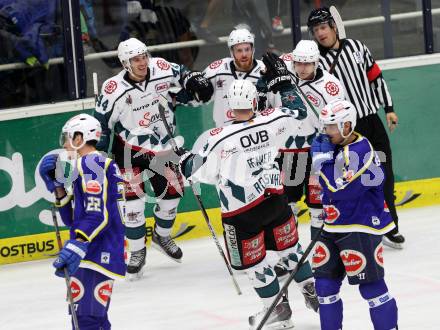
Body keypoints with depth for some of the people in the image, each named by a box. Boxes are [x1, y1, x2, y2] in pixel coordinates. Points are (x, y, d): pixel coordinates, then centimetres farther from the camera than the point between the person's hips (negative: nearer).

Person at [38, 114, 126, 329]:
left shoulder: (89, 163, -9)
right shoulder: (94, 164, 23)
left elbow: (98, 215, -20)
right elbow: (72, 219, 22)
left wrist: (77, 246, -29)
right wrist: (57, 185, 15)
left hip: (97, 254, -11)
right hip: (104, 255, 11)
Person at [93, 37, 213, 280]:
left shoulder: (163, 70, -15)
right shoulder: (113, 90, -24)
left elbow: (183, 76, 7)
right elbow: (101, 125, -14)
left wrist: (197, 83, -13)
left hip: (163, 146, 4)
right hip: (130, 148, -4)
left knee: (172, 191, 10)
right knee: (132, 197, -12)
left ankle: (162, 236, 38)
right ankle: (137, 251, 5)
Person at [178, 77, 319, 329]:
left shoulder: (221, 138, -20)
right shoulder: (273, 121, -9)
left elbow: (204, 172, -11)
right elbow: (298, 113, 11)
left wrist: (186, 162, 7)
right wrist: (289, 92, 29)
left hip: (242, 211, -4)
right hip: (274, 198, 5)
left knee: (253, 260, 11)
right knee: (288, 245, 23)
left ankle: (278, 309, 18)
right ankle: (312, 290, 33)